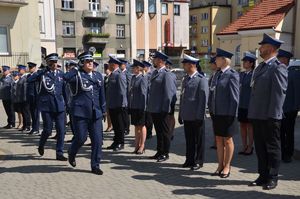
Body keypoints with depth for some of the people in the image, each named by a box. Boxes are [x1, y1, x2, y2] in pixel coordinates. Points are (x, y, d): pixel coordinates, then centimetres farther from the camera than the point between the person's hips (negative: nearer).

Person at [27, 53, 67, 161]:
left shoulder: (61, 73, 8)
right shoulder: (42, 73, -1)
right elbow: (29, 80, -16)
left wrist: (66, 102, 11)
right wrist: (43, 71, -17)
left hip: (59, 105, 3)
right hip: (46, 105, -3)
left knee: (61, 130, -1)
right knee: (48, 130, 3)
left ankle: (59, 153, 9)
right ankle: (41, 145, 33)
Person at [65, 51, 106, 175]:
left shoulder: (98, 75, 12)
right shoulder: (77, 75, -3)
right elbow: (66, 78, -28)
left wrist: (103, 110, 16)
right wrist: (75, 69, -13)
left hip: (95, 113, 5)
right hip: (80, 112, -4)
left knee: (97, 139, 1)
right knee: (81, 138, 1)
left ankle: (95, 166, 13)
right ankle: (71, 153, 34)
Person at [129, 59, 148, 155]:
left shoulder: (143, 78, -12)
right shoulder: (133, 77, 11)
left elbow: (144, 93, -15)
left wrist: (143, 107, -17)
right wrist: (129, 105, 13)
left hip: (140, 106, -7)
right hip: (133, 106, 7)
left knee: (141, 126, 4)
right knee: (136, 126, 14)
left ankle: (142, 146, 15)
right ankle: (137, 145, 25)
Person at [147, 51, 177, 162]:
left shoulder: (166, 74, -14)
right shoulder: (155, 73, 13)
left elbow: (169, 93, -17)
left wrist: (165, 108, -17)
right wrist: (150, 106, 15)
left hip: (161, 110, -8)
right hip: (154, 109, 8)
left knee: (164, 132, 5)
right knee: (158, 132, 17)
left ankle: (165, 154, 15)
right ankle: (159, 152, 28)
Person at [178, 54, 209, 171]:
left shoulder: (201, 79, -10)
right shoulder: (186, 79, 14)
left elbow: (203, 99, -14)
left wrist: (200, 117, -16)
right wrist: (180, 115, 16)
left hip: (197, 117, -7)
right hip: (187, 116, 7)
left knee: (198, 140, 6)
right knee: (188, 139, 14)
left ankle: (198, 162, 16)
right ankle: (189, 160, 26)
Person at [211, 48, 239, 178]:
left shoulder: (232, 75, -12)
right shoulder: (218, 74, 12)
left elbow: (235, 97, -14)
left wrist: (232, 114, -15)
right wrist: (213, 111, 12)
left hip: (227, 114, -7)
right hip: (217, 113, 7)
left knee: (227, 140, 6)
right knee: (219, 139, 13)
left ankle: (227, 167, 19)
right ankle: (220, 165, 24)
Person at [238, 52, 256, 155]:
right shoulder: (241, 74, 11)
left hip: (250, 105, -6)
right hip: (241, 104, 6)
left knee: (250, 125, 4)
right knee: (242, 125, 11)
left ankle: (250, 147, 16)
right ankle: (244, 147, 21)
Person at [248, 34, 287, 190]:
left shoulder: (278, 68, -10)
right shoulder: (259, 67, 16)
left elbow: (279, 93, -16)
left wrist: (273, 115, -20)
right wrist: (251, 112, 15)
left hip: (270, 117, -8)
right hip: (257, 115, 8)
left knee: (272, 147, 5)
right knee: (260, 147, 14)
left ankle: (272, 178, 16)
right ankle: (263, 176, 26)